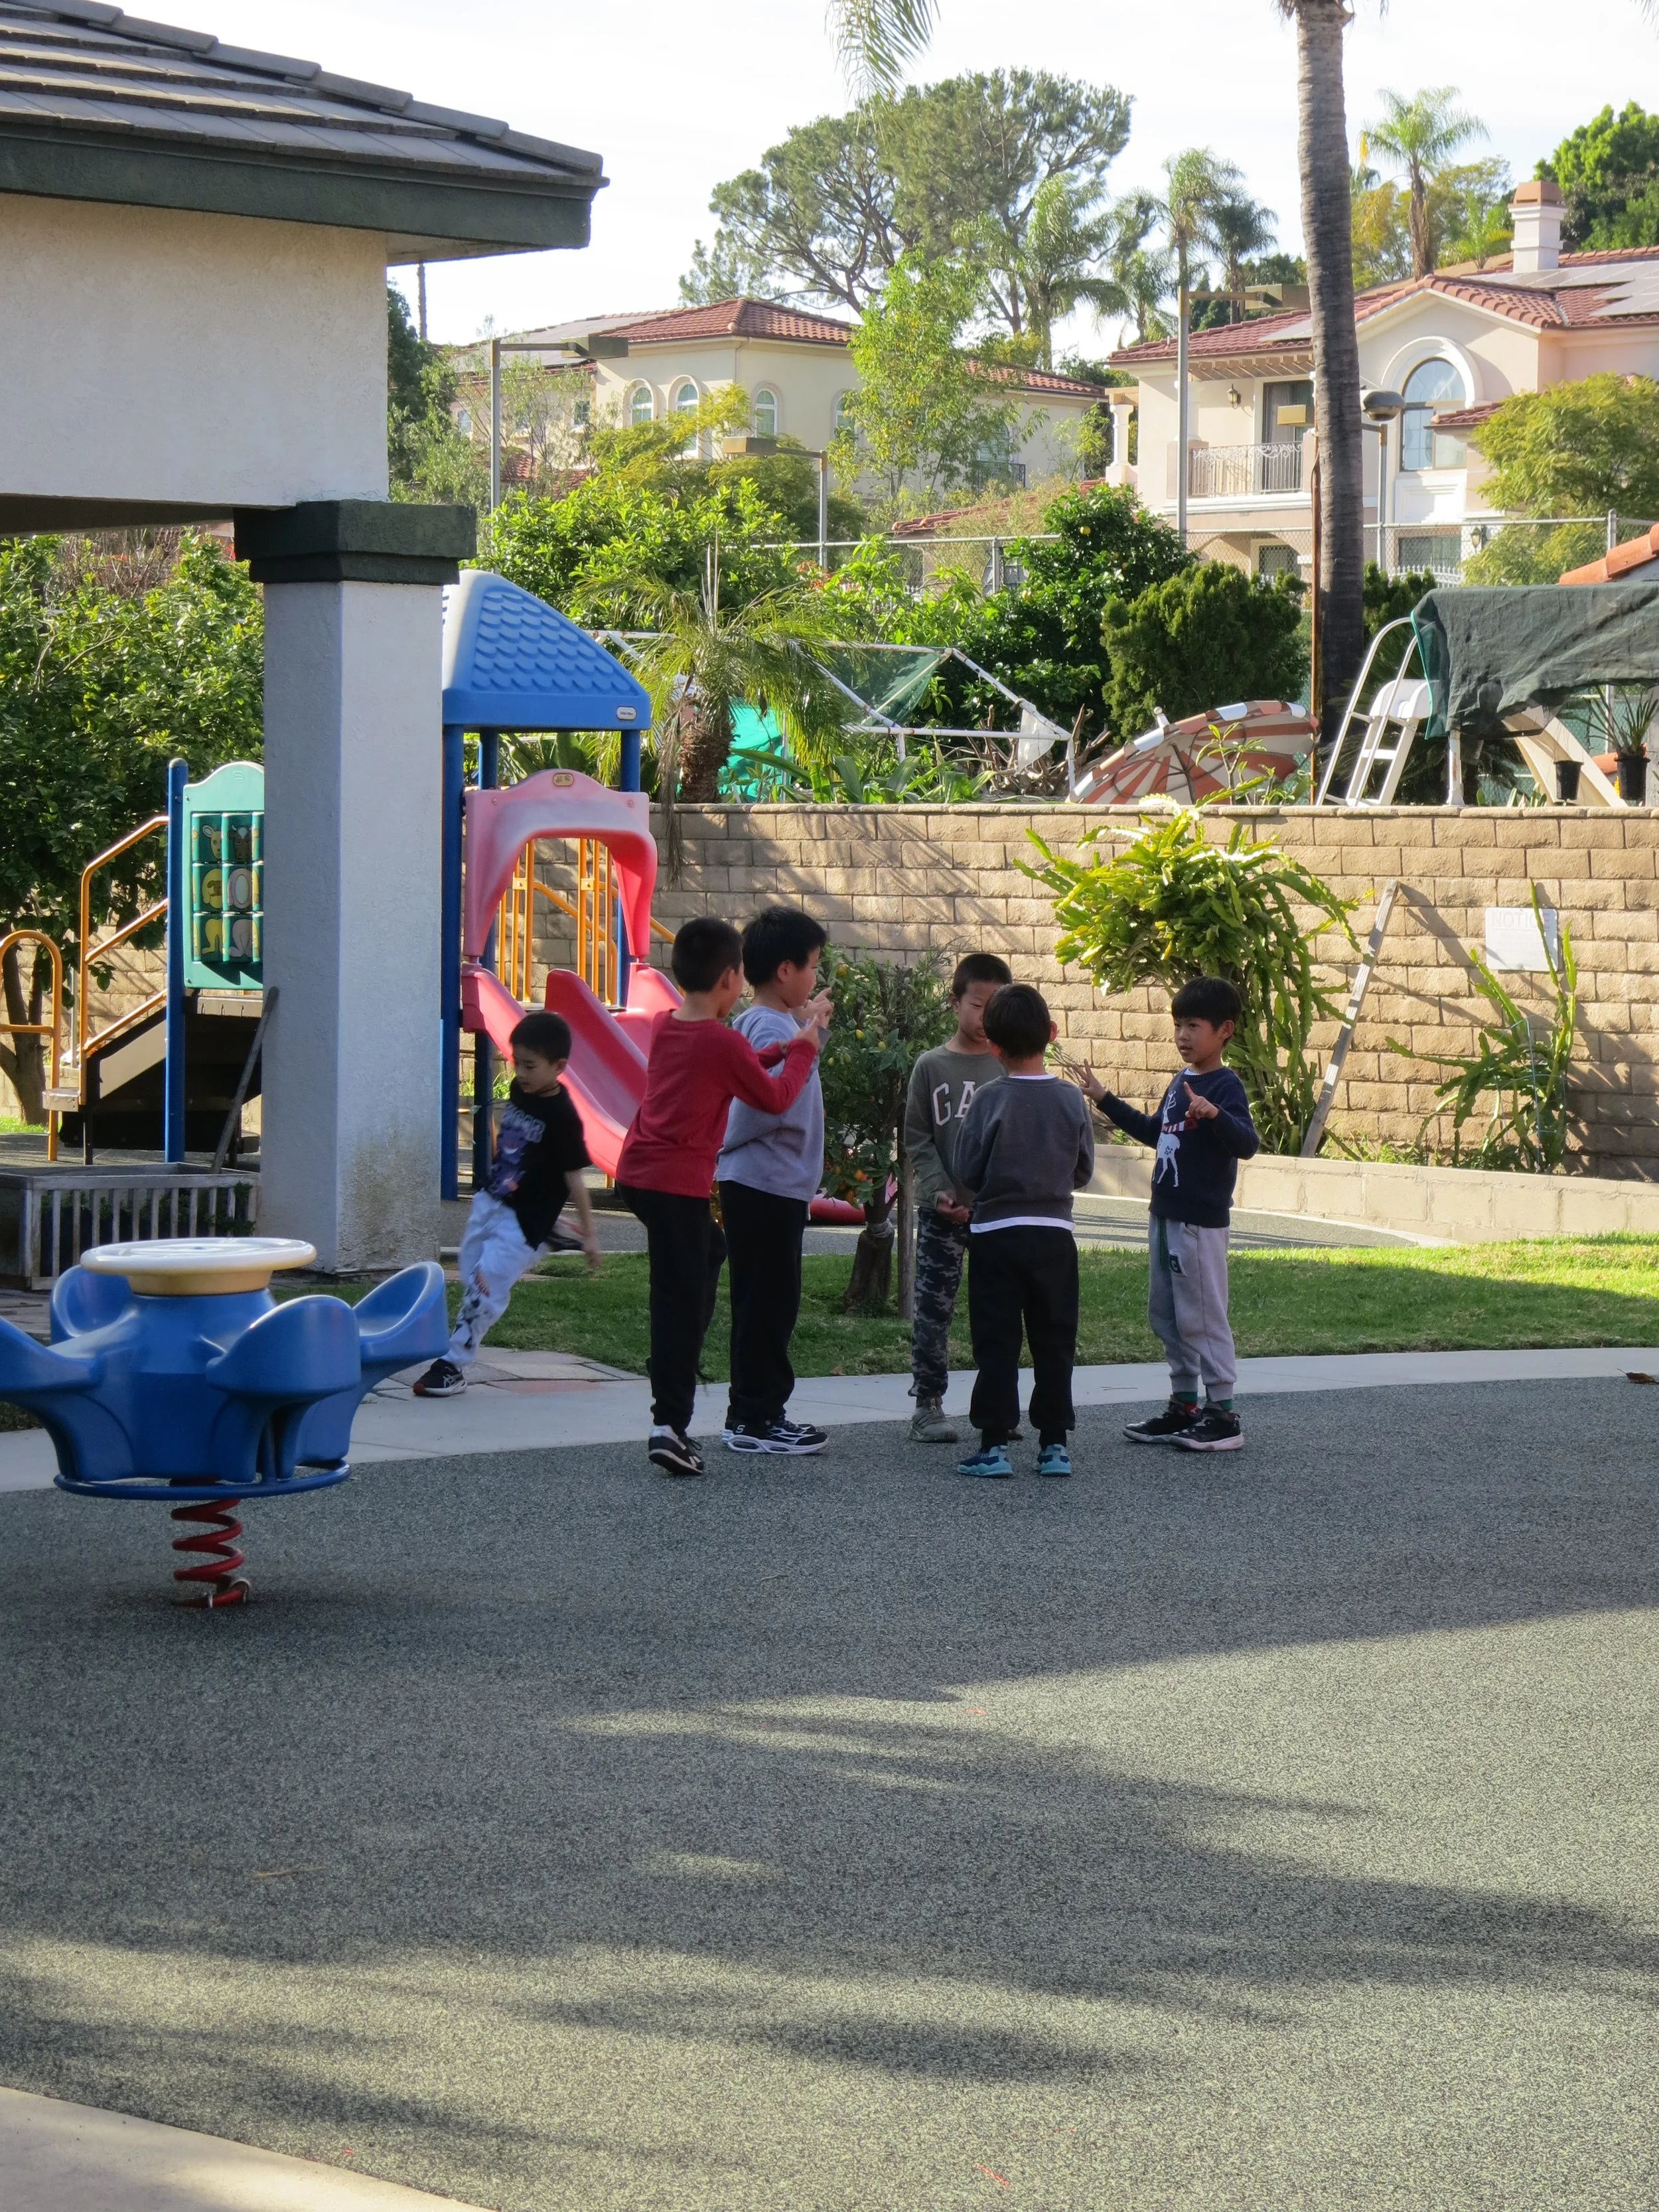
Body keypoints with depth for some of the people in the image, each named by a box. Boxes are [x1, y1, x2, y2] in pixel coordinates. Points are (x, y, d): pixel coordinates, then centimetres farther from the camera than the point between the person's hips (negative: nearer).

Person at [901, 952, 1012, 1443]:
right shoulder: (932, 1066, 0)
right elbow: (917, 1139, 1)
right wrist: (938, 1190, -11)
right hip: (942, 1212, -1)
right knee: (933, 1309, -1)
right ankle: (928, 1405, 5)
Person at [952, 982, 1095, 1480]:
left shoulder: (990, 1101, -11)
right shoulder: (1071, 1101, -3)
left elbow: (968, 1172, -7)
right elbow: (1084, 1171, 5)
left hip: (997, 1234, -2)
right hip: (1054, 1235, 3)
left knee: (997, 1343, 1)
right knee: (1054, 1343, 9)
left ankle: (994, 1444, -2)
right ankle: (1054, 1443, 9)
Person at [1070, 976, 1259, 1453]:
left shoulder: (1225, 1086, -14)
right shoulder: (1181, 1082, 13)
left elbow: (1247, 1144, -28)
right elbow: (1153, 1131, 29)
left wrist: (1214, 1114, -46)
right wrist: (1105, 1101, 29)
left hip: (1201, 1222, -9)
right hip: (1165, 1217, 9)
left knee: (1202, 1316, -5)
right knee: (1165, 1316, 14)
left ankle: (1224, 1413, 1)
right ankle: (1184, 1405, 22)